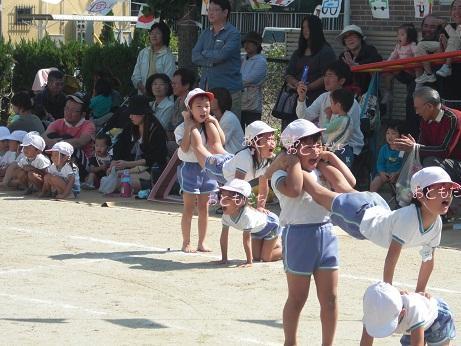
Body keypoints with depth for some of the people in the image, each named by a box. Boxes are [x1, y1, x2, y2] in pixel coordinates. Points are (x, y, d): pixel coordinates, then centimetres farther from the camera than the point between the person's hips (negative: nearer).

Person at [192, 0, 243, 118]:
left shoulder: (233, 33, -4)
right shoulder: (205, 33, 16)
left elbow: (222, 55, -18)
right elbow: (195, 57, 6)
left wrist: (205, 53, -1)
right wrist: (212, 61, -9)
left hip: (228, 90, -5)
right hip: (206, 87, 5)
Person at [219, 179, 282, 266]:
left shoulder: (246, 215, -44)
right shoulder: (226, 215, -24)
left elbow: (246, 239, -41)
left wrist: (249, 262, -37)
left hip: (271, 225, -7)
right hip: (257, 231, 7)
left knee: (265, 257, -8)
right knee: (256, 257, 7)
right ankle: (276, 243, 32)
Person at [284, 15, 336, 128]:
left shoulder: (326, 51, 2)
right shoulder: (298, 53, 22)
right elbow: (288, 75, 16)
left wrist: (308, 87, -14)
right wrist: (297, 84, -6)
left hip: (316, 98, -6)